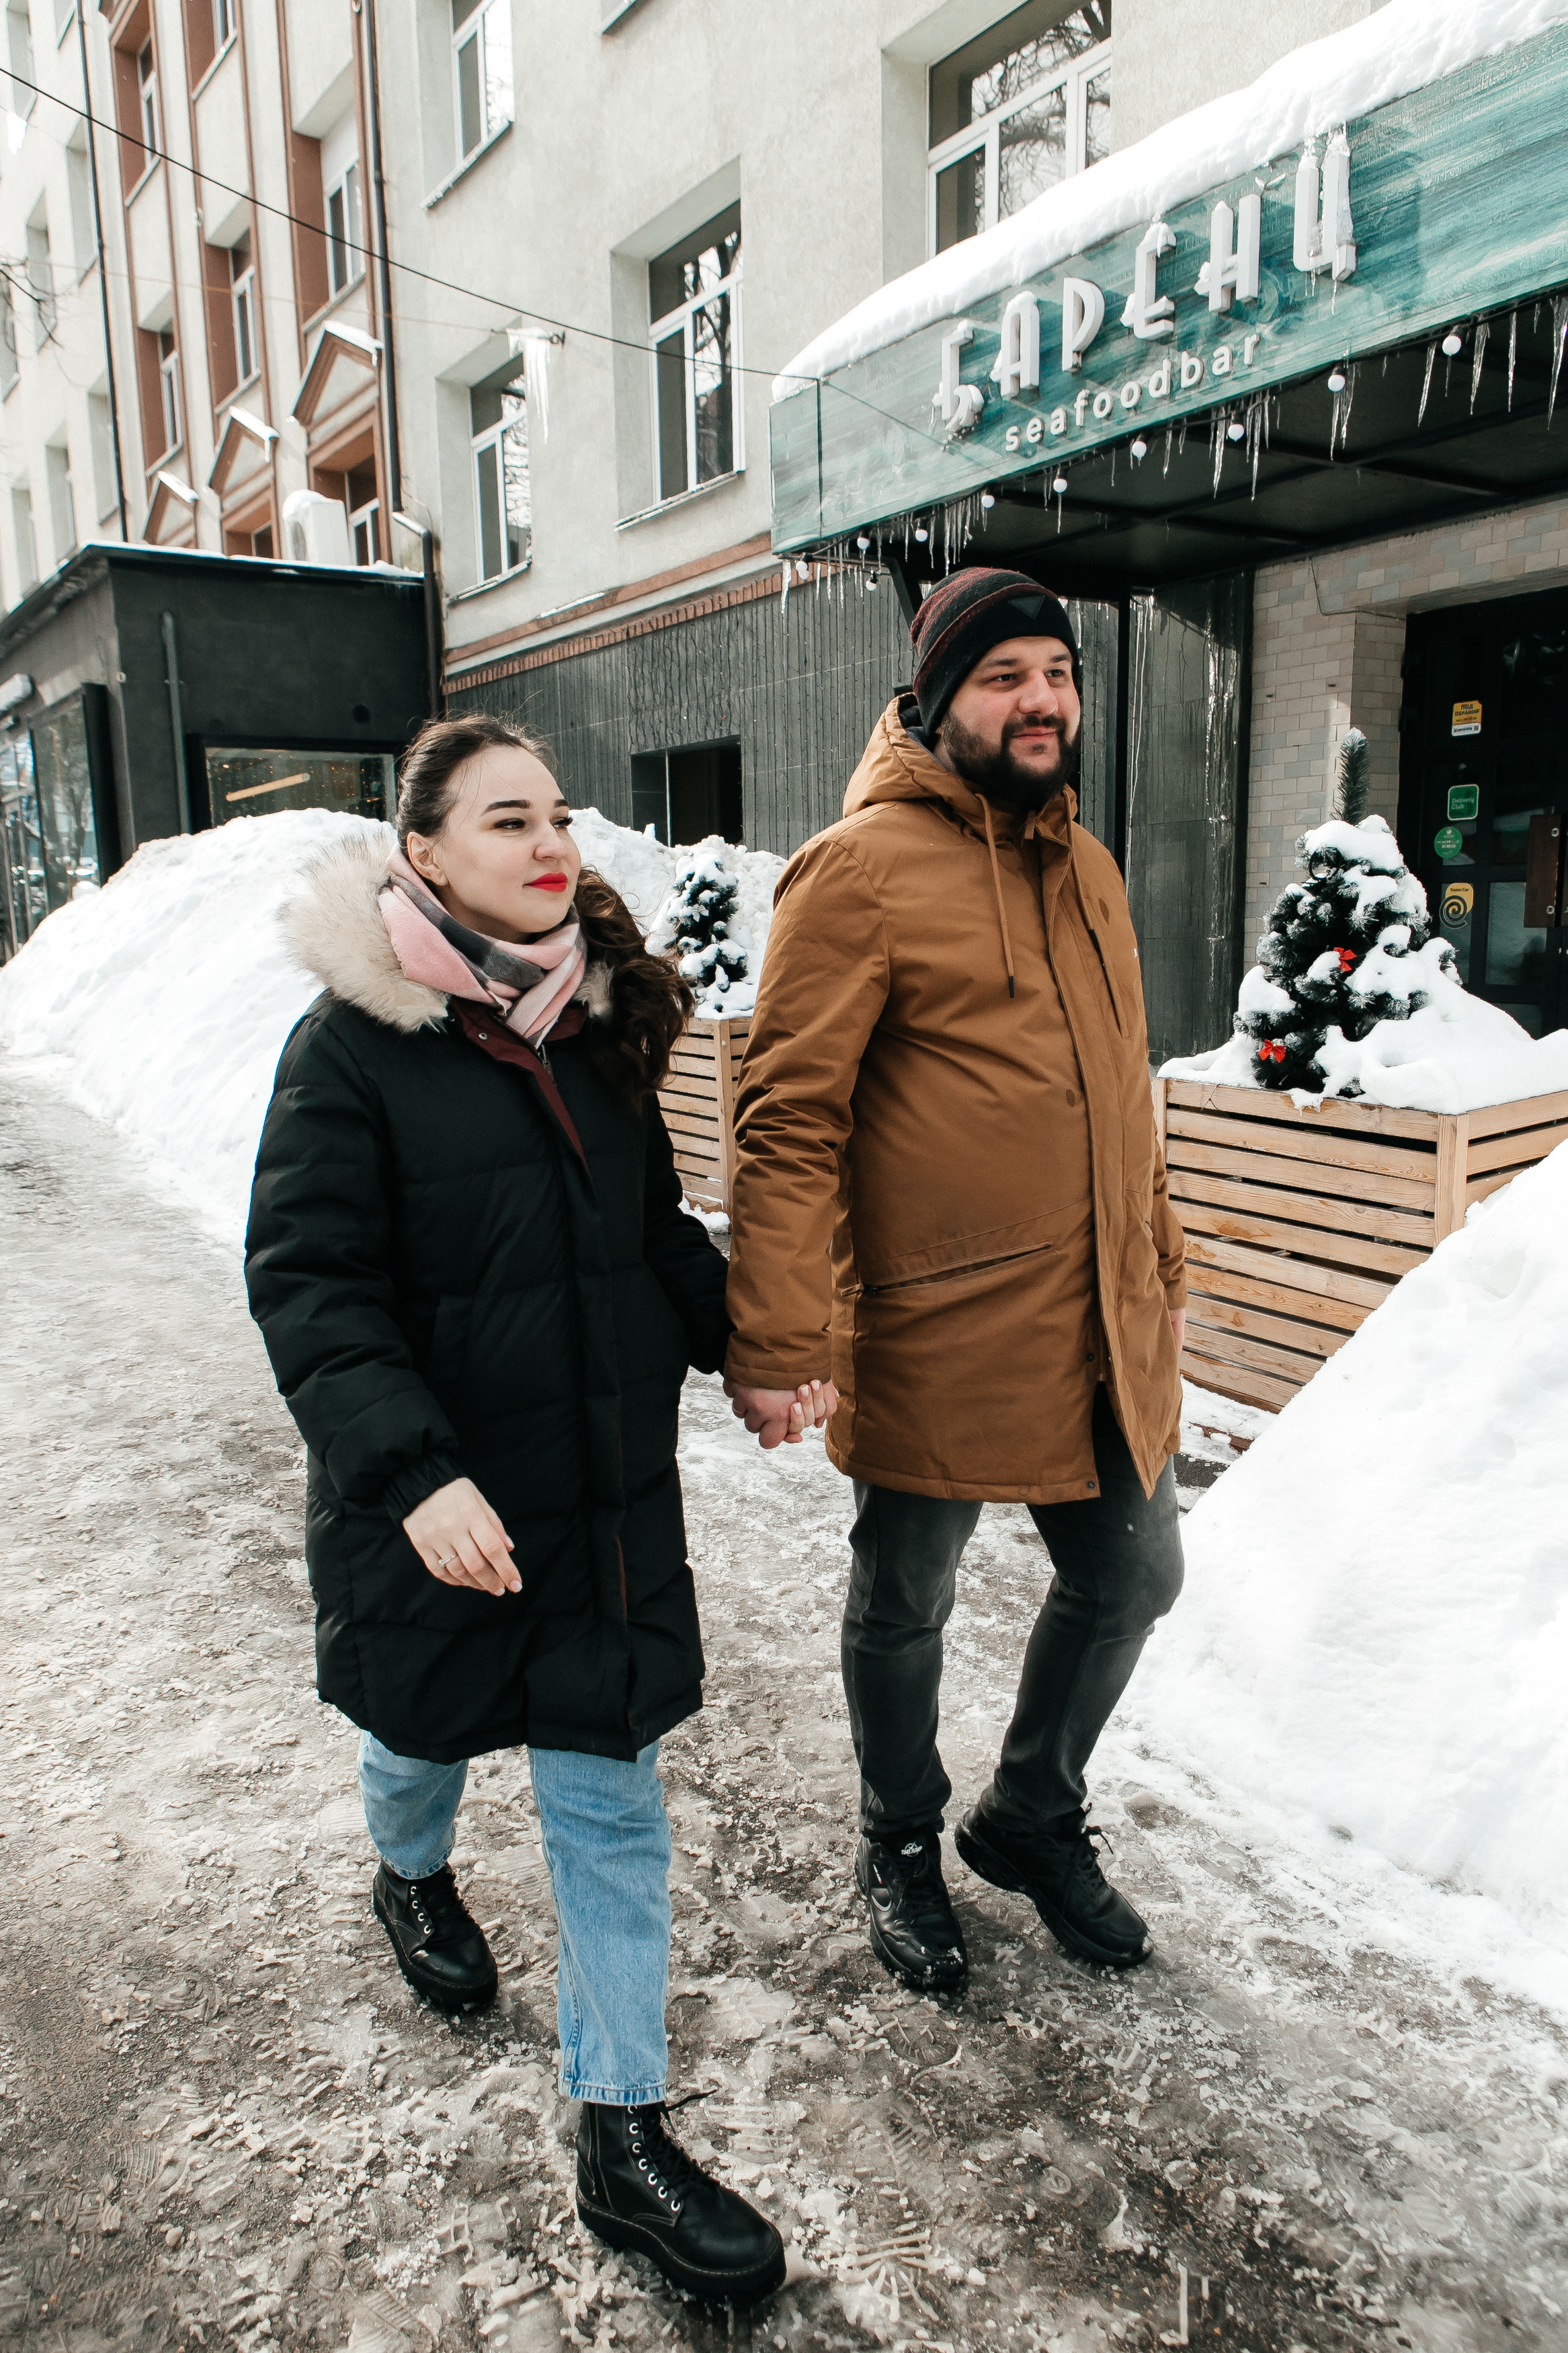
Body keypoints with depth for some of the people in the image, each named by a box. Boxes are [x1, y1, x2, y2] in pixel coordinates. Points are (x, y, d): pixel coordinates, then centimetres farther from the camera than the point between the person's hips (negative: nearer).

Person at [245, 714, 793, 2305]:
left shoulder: (597, 1014, 2)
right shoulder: (352, 1041, -13)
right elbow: (307, 1284, -17)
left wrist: (750, 1340, 0)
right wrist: (412, 1471, -27)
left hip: (606, 1490, 4)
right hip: (435, 1501, -3)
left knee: (609, 1803, 8)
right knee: (428, 1728, 23)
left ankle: (622, 2142, 24)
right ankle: (412, 1877, 60)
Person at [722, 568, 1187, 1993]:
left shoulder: (1086, 869, 12)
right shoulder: (865, 868, -12)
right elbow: (788, 1119, -16)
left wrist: (1162, 1273, 20)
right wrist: (776, 1344, -20)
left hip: (1106, 1335, 7)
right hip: (937, 1341, -7)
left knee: (1131, 1580, 18)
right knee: (905, 1609, 13)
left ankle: (1031, 1817, 45)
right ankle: (902, 1850, 41)